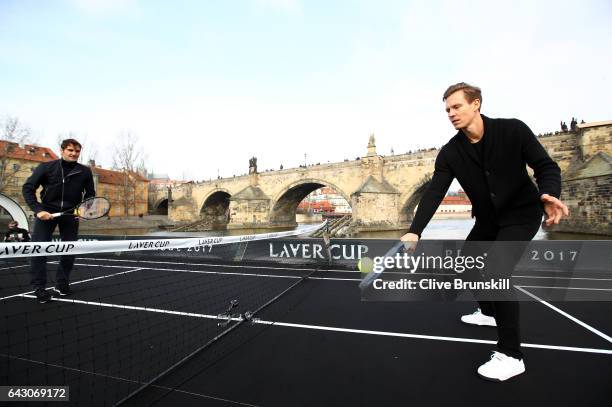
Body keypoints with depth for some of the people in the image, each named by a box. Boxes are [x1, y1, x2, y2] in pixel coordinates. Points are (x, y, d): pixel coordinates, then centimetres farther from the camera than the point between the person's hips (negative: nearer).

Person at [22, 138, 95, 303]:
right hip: (46, 212, -1)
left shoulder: (85, 172, -2)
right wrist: (38, 210, -17)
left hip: (71, 214, 1)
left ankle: (61, 285, 17)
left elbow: (90, 194, 8)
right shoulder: (46, 167, -6)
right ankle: (39, 287, 5)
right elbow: (28, 188, -5)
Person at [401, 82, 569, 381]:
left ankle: (510, 355, -11)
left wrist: (550, 194, -38)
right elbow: (434, 193, -21)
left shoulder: (513, 130, -18)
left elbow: (546, 165, -15)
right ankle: (489, 312, 42)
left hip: (522, 213, -5)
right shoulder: (450, 153, -12)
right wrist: (414, 231, -34)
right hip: (487, 219, 6)